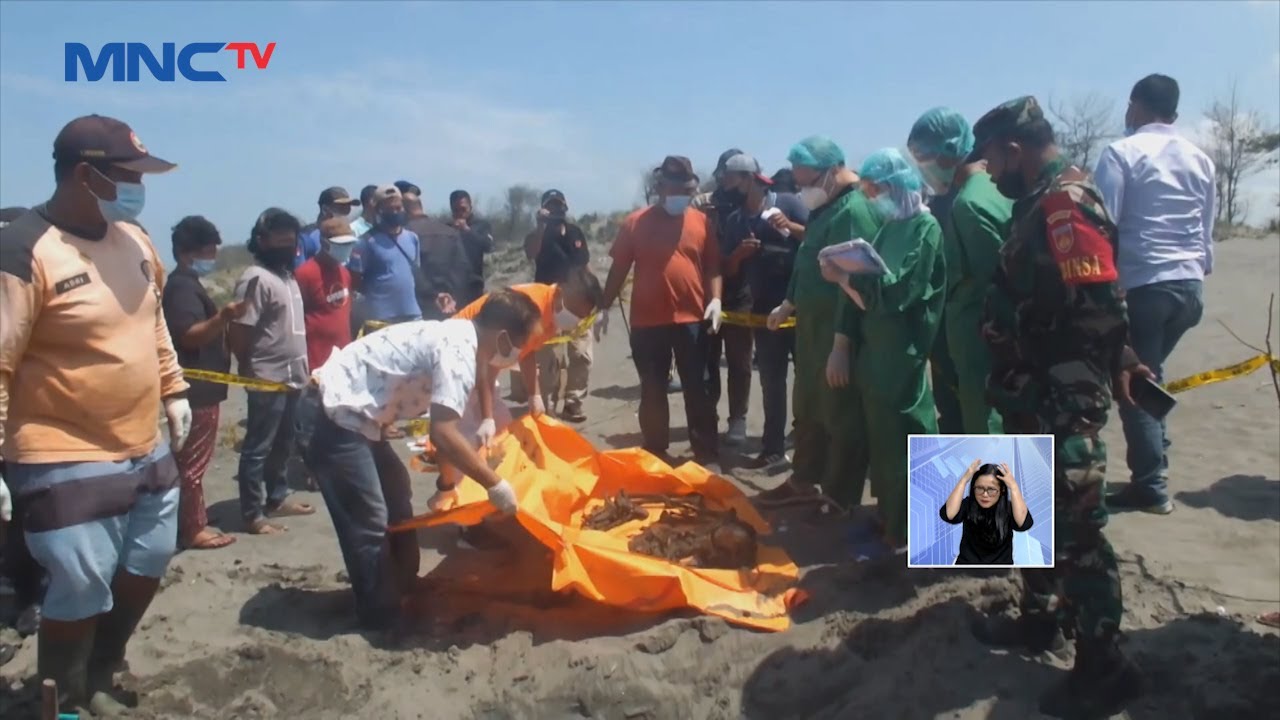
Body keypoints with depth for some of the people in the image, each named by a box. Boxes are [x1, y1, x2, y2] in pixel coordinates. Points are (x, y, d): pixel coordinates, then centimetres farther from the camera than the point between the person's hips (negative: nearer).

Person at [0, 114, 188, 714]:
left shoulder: (133, 237, 5)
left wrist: (173, 391, 20)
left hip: (146, 450, 8)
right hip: (68, 462, -8)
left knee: (145, 567, 21)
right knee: (80, 593, 1)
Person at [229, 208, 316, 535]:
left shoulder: (287, 275, 13)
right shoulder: (255, 278, -15)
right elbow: (239, 333, -18)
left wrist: (303, 368, 14)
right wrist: (252, 372, -11)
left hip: (292, 377, 9)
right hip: (267, 380, -9)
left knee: (282, 444, 19)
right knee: (258, 447, 0)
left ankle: (277, 499, 33)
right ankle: (252, 515, 7)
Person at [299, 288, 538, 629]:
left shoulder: (456, 336, 8)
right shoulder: (457, 351, -21)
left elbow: (445, 425, 19)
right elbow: (443, 434, -29)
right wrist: (495, 484, -21)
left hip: (346, 410, 11)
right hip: (333, 415, -11)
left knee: (396, 494, 22)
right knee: (368, 521, -2)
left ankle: (403, 586, 37)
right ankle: (382, 618, 13)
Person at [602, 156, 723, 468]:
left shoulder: (701, 221, 4)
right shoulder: (635, 222, 2)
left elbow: (713, 266, 7)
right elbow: (619, 269, 5)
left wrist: (715, 299, -8)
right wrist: (604, 307, 4)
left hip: (692, 319, 0)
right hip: (647, 321, 0)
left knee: (698, 390, 5)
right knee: (652, 392, 10)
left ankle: (707, 456, 12)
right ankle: (655, 455, 22)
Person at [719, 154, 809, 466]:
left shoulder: (787, 203, -3)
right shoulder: (734, 220, 10)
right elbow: (729, 270, 11)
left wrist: (791, 227, -22)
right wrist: (739, 253, -9)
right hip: (764, 309, 4)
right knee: (771, 380, 9)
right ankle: (773, 445, 16)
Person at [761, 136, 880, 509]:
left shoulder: (854, 211, -20)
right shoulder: (822, 209, 11)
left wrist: (840, 346, -25)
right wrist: (788, 305, 31)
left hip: (837, 336, -9)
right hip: (812, 329, 10)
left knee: (842, 420, 3)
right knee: (807, 410, 20)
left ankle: (840, 502, 17)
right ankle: (804, 478, 37)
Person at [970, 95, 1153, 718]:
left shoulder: (1065, 202, -18)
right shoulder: (1040, 202, 14)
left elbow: (1097, 307, -25)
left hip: (1064, 401, -10)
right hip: (1038, 396, 10)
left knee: (1073, 527, -3)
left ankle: (1104, 667, 9)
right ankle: (1039, 618, 36)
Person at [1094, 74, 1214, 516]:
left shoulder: (1122, 153, -5)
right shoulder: (1200, 159, 14)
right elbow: (1207, 233, 17)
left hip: (1142, 285, -6)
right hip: (1188, 285, 7)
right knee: (1148, 373, 22)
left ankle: (1150, 487, 5)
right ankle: (1154, 466, 24)